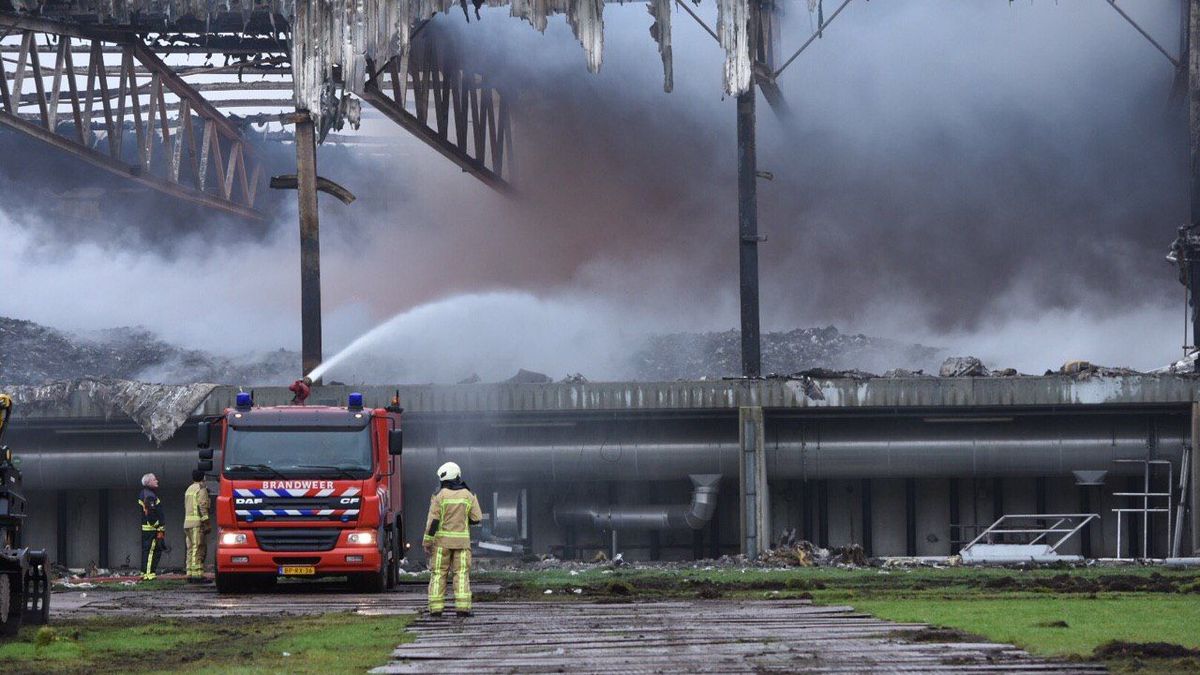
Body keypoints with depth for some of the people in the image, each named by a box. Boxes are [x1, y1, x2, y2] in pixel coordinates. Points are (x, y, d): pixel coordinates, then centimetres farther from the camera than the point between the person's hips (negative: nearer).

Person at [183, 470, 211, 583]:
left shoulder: (189, 489, 20)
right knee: (199, 549, -11)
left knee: (191, 549, 8)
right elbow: (202, 507, -14)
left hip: (187, 522, 8)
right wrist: (207, 523, -15)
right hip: (198, 523, -8)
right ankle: (197, 575, -16)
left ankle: (190, 574, 5)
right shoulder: (201, 489, -5)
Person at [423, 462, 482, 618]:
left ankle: (436, 608, -1)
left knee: (438, 574, 4)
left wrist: (427, 542, -5)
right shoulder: (468, 495, 1)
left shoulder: (440, 496, -6)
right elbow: (477, 518, 3)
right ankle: (462, 606, -7)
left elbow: (433, 521, -9)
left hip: (442, 540, -1)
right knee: (462, 573, 3)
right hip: (462, 540, 1)